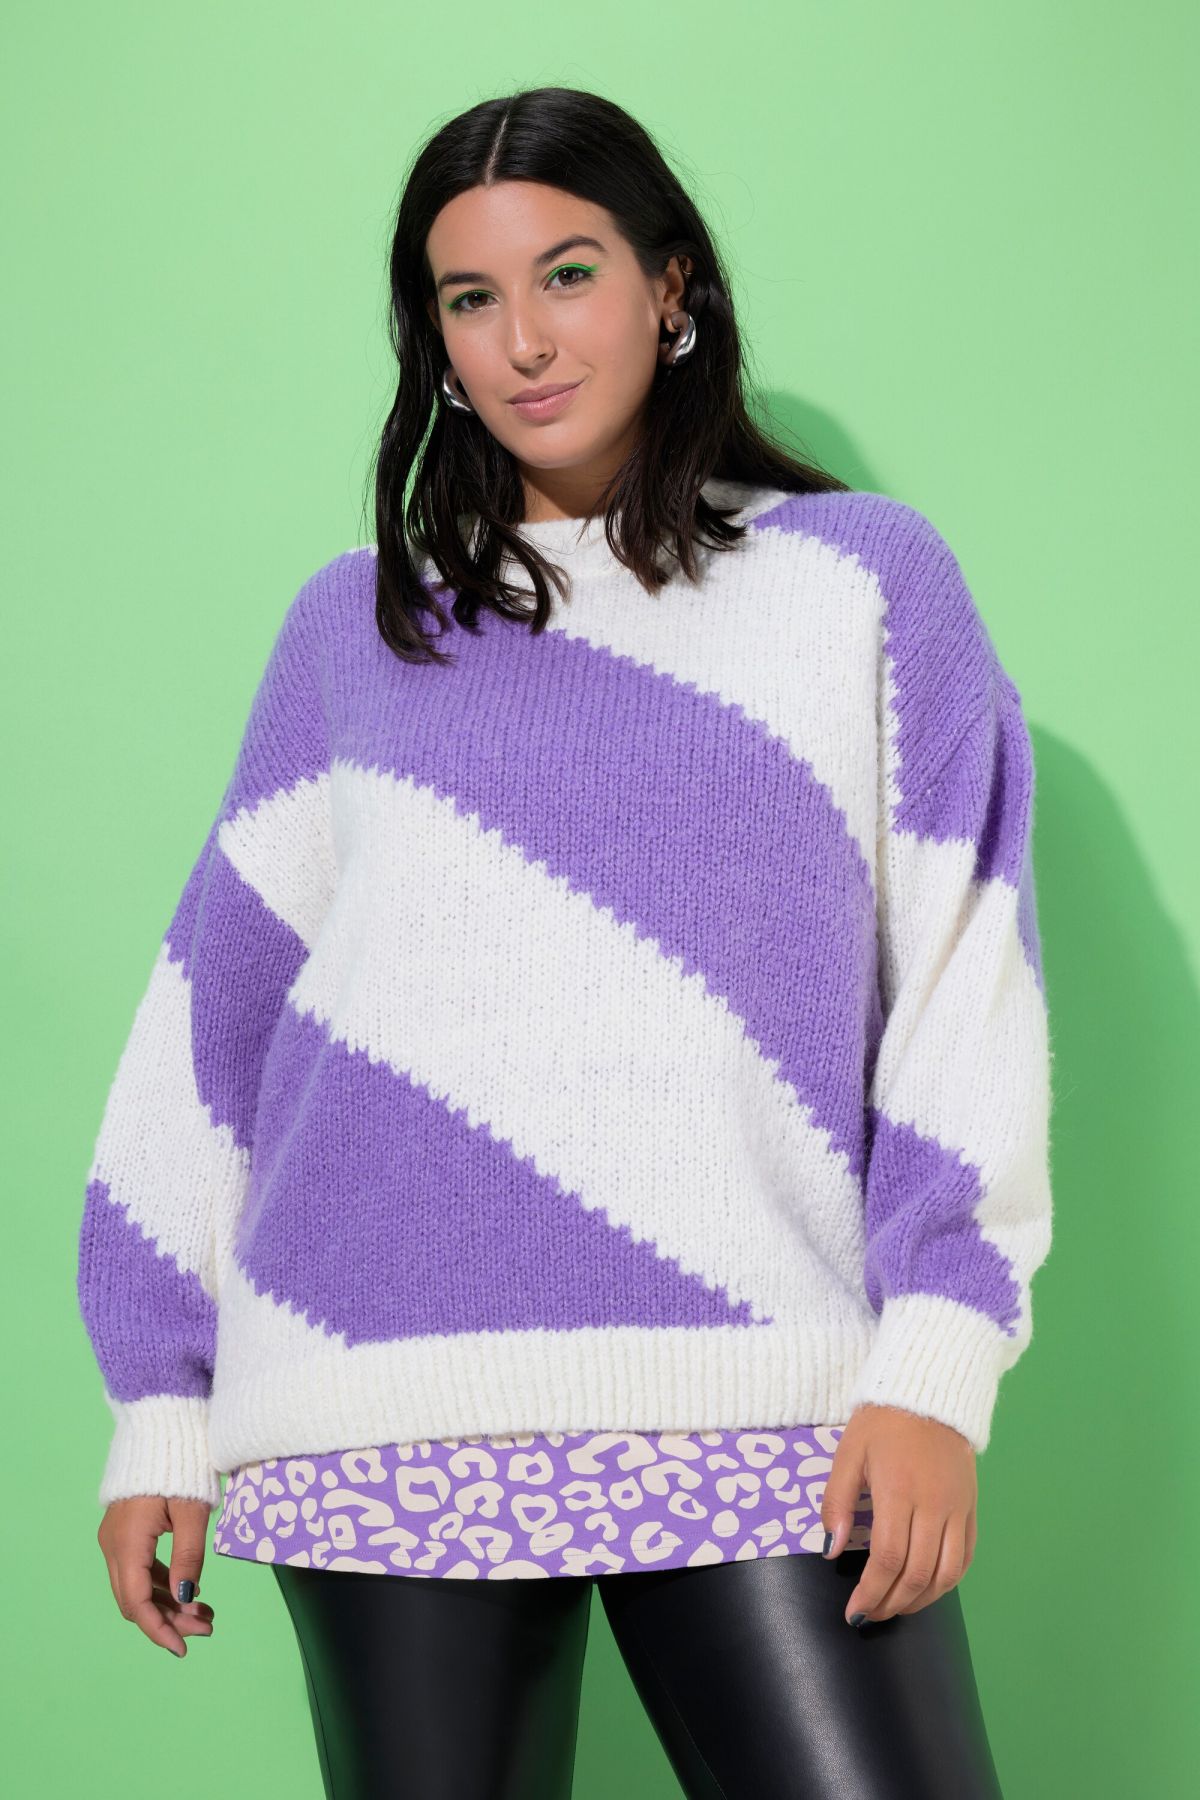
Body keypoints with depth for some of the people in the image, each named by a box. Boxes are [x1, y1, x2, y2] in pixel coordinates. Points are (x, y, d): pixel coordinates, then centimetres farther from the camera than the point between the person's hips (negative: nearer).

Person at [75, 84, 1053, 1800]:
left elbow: (965, 970, 3)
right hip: (391, 1412, 2)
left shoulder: (865, 579, 10)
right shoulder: (357, 626, 15)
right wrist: (161, 1405, 10)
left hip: (764, 1403, -1)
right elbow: (218, 999, 15)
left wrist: (934, 1360, -8)